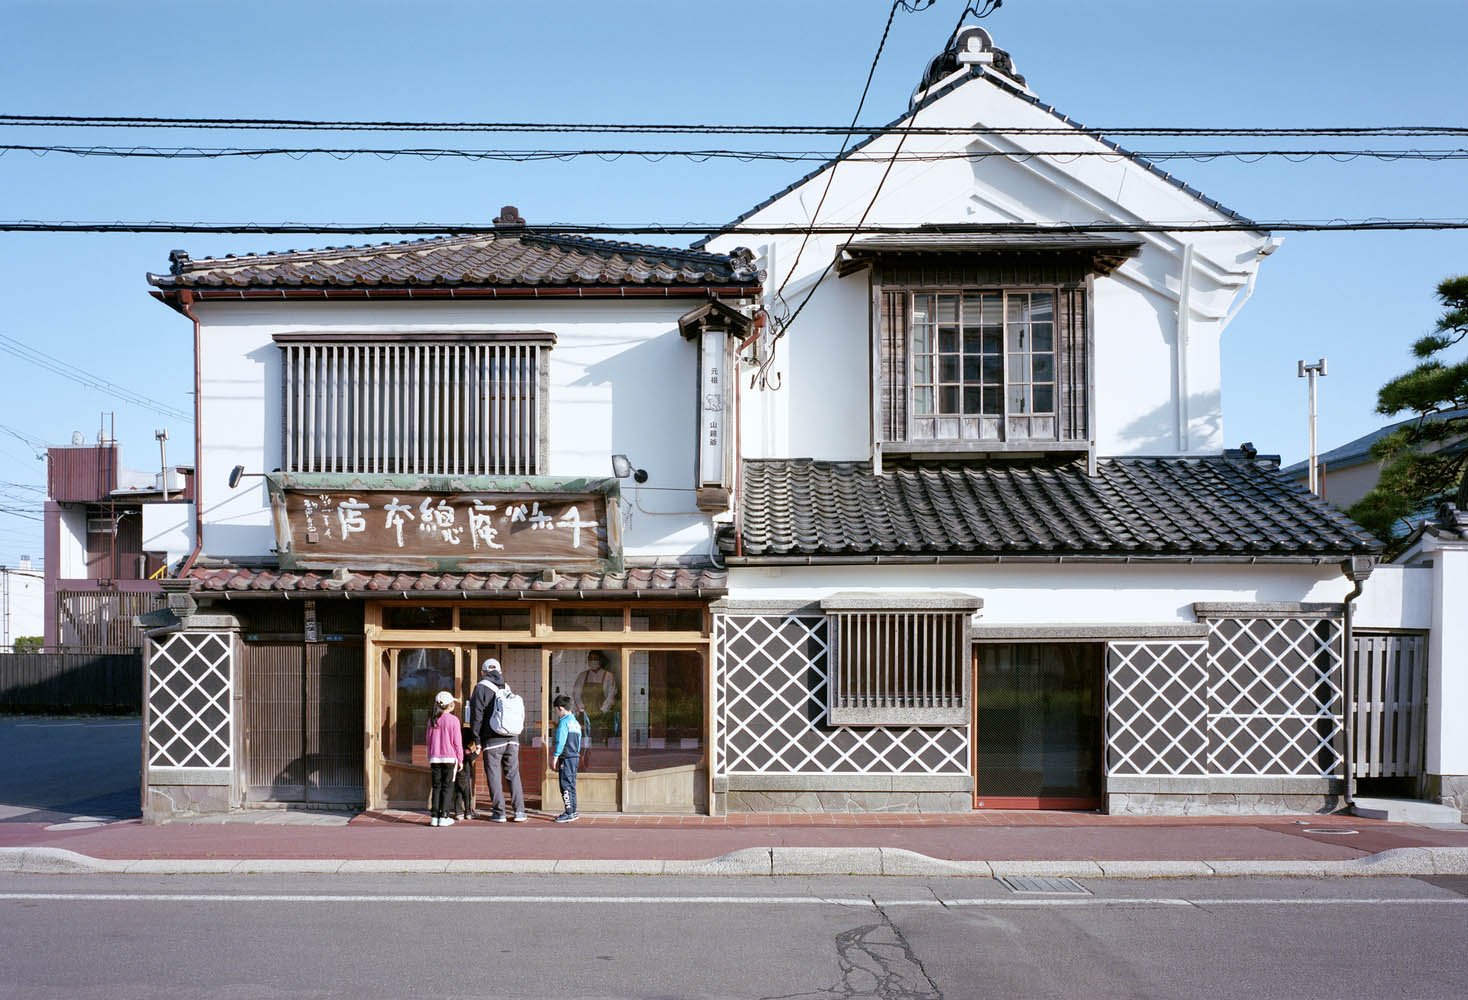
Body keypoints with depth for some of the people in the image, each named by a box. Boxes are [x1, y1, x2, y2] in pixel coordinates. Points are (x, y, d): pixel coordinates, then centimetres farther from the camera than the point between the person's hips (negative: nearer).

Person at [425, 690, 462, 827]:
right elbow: (457, 741, -7)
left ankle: (435, 817, 7)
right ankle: (444, 817, 0)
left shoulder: (432, 721, 7)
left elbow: (429, 741, 12)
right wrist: (460, 759, 2)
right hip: (449, 758, -4)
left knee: (436, 787, 9)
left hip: (435, 759, 4)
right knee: (447, 787, 2)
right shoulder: (453, 720, -8)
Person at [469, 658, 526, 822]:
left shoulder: (481, 687, -1)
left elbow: (476, 715, -6)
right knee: (513, 775, 9)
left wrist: (476, 740, -3)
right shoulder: (506, 688, 17)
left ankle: (499, 812, 4)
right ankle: (519, 811, 5)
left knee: (494, 777, 3)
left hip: (492, 741, -5)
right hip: (512, 740, 5)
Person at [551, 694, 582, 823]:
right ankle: (573, 811, 18)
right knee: (571, 785, 14)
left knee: (565, 785, -7)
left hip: (566, 757, -9)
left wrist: (555, 757, -12)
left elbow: (560, 741, -15)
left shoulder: (564, 722, -11)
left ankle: (569, 813, -10)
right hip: (575, 757, 9)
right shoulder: (576, 722, 15)